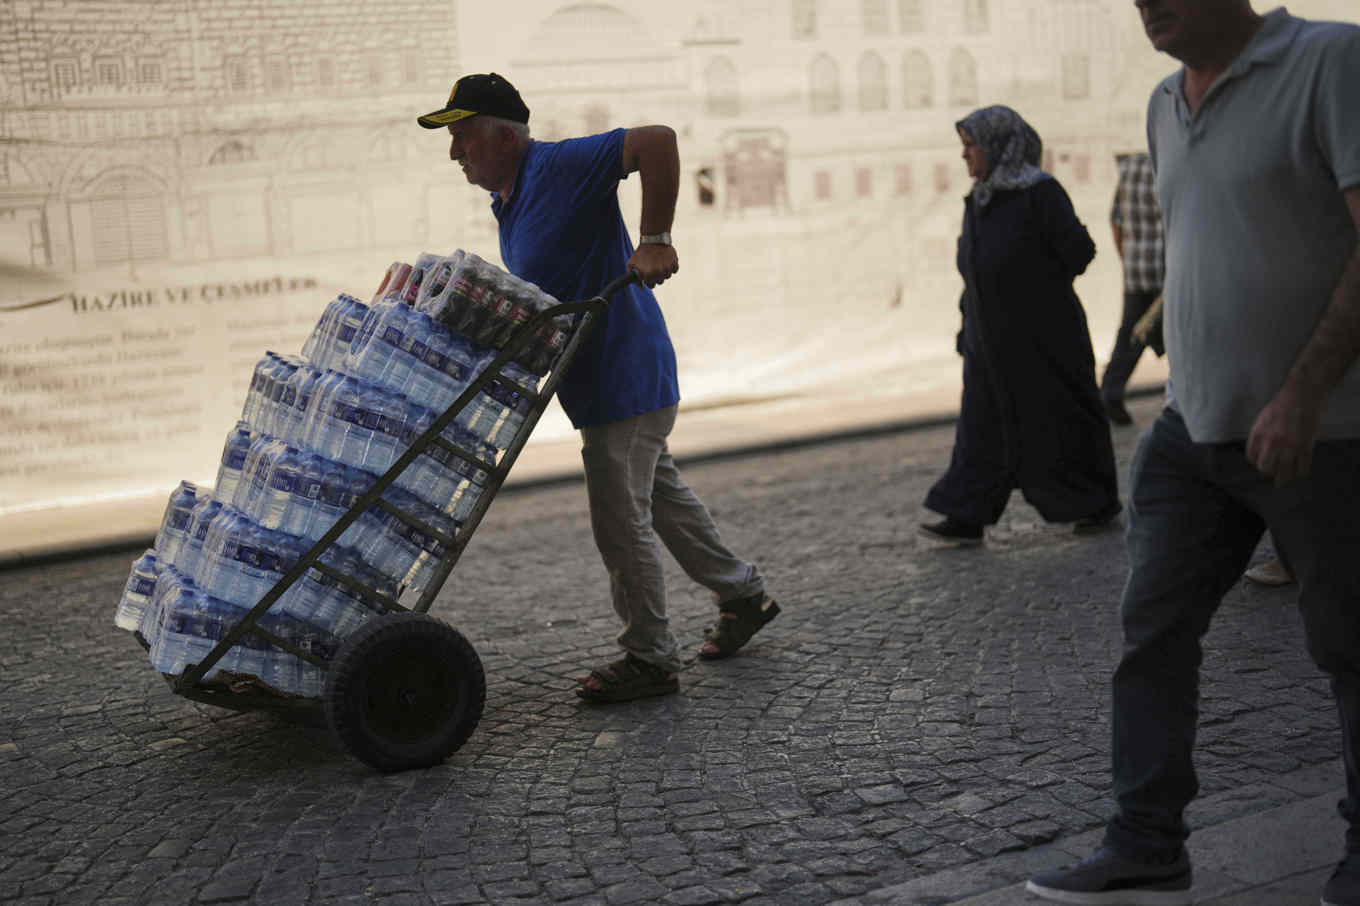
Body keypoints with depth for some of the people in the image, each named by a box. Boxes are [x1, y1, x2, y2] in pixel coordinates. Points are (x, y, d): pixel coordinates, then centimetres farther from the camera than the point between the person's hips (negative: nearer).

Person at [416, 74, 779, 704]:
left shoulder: (563, 168, -19)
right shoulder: (508, 201, 11)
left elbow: (657, 142, -29)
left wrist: (655, 240, -31)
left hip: (623, 376, -10)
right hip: (599, 376, 10)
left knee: (620, 521, -2)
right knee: (661, 496, 20)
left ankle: (650, 658, 12)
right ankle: (743, 594, 36)